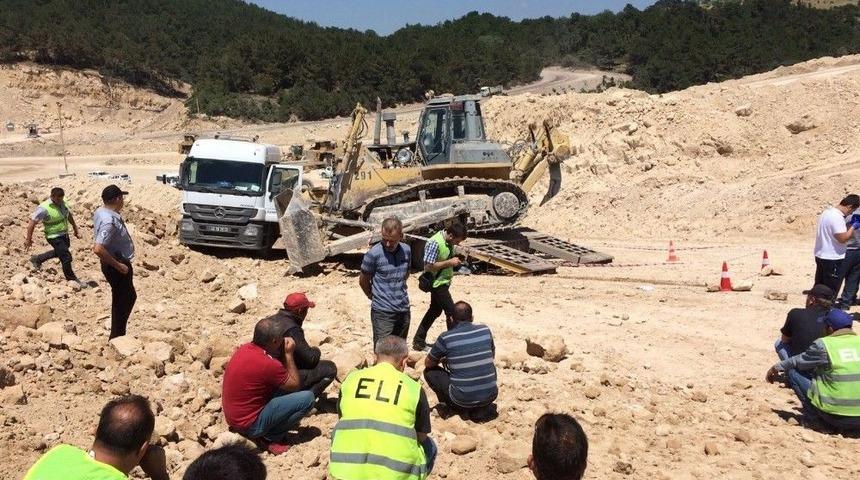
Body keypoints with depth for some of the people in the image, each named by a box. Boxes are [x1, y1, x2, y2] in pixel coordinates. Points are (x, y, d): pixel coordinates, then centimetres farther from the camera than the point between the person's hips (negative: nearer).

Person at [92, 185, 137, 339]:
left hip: (115, 263, 10)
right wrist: (118, 265, -24)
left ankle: (118, 335, 32)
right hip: (116, 265, -10)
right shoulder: (109, 221, -28)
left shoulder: (101, 212, 2)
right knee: (123, 301, 5)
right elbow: (98, 249, -36)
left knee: (129, 297, 21)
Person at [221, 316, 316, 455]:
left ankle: (264, 432, 12)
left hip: (234, 417, 9)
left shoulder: (245, 348, -1)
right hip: (249, 424, -9)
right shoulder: (268, 364, -26)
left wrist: (284, 353, 4)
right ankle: (269, 437, -2)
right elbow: (296, 385, -9)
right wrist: (289, 353, -4)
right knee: (308, 398, -13)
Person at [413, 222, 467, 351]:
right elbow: (428, 266, -26)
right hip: (437, 283, -9)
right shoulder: (435, 243, -26)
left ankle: (419, 341, 28)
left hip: (443, 282, 9)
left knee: (435, 310, 17)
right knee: (452, 312, -4)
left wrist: (455, 260, 3)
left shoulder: (449, 241, 1)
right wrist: (449, 262, -24)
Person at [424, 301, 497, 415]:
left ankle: (450, 405, 8)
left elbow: (428, 364, 10)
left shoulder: (445, 338, -8)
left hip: (463, 402, -3)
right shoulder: (485, 330, 2)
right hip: (491, 397, 3)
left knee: (429, 371, 14)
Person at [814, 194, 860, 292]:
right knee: (831, 289, 3)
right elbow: (843, 238, -24)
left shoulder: (827, 211, 8)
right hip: (832, 259, -9)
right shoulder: (837, 217, -23)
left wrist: (849, 225, 9)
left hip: (820, 255, 9)